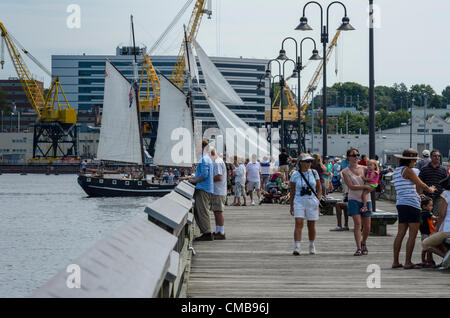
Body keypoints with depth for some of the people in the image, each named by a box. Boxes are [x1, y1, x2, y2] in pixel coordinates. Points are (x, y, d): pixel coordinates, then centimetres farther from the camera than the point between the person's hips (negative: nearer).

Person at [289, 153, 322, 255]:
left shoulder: (314, 173, 4)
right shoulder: (295, 175, 0)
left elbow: (319, 189, 10)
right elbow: (292, 191, 7)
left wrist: (318, 200, -2)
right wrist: (291, 206, 7)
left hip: (312, 202, 1)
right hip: (299, 201, -1)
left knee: (311, 225, 9)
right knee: (298, 224, -14)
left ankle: (312, 245, 29)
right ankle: (297, 247, -17)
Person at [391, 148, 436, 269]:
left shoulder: (396, 171, 17)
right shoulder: (408, 170, -10)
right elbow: (420, 184, -4)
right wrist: (429, 189, 15)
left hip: (400, 204, 9)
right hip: (411, 204, -9)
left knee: (400, 233, 8)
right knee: (413, 234, -6)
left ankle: (395, 262, 8)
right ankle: (408, 263, -9)